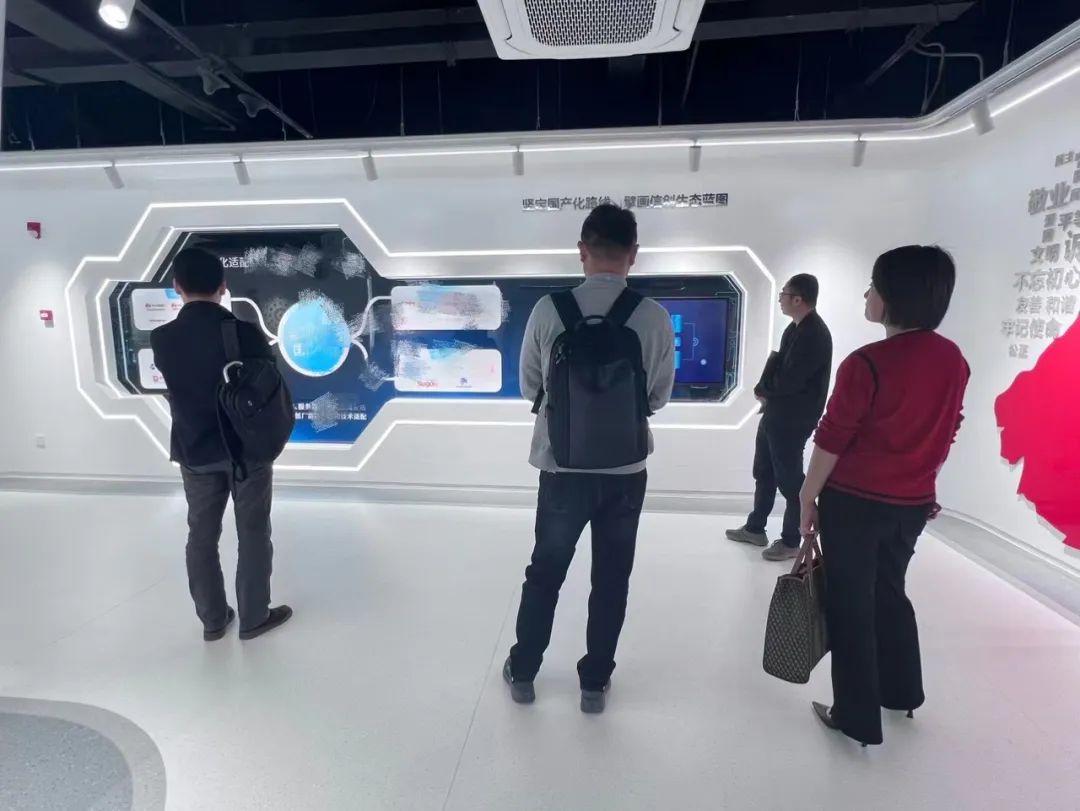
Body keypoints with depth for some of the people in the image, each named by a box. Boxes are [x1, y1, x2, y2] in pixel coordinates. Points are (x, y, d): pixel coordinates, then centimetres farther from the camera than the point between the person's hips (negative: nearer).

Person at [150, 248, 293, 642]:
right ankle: (254, 618, 21)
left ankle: (212, 620, 29)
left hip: (195, 451, 3)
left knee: (201, 536, 16)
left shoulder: (161, 339, -7)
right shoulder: (246, 333, -17)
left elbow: (174, 384, 11)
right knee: (253, 535, 10)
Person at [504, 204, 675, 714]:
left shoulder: (548, 310, -11)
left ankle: (522, 672, 37)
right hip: (626, 471, 0)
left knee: (545, 572, 20)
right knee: (611, 581, 18)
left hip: (561, 467, 0)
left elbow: (529, 387, 1)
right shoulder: (654, 317, -10)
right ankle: (595, 683, 34)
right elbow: (659, 397, 2)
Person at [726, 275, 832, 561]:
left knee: (789, 479, 3)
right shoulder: (796, 328, 11)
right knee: (763, 473, 18)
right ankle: (755, 528, 33)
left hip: (792, 420, -10)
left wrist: (761, 389, -7)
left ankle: (791, 541, 20)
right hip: (775, 414, 10)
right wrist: (766, 392, -3)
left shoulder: (814, 334, -20)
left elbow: (788, 381, -25)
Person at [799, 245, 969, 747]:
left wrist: (807, 499, -5)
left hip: (854, 502, -6)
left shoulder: (868, 364, -20)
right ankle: (902, 692, 43)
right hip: (912, 503, 7)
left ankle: (857, 717, 21)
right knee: (889, 593, 25)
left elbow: (833, 440, -16)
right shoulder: (954, 361, 1)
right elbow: (945, 433, 11)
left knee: (850, 606, 8)